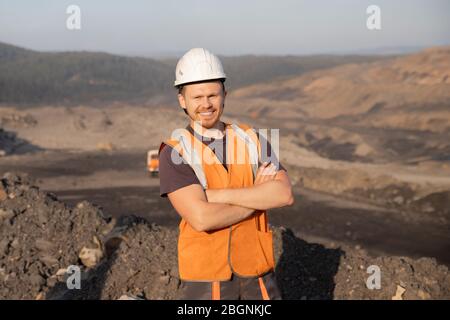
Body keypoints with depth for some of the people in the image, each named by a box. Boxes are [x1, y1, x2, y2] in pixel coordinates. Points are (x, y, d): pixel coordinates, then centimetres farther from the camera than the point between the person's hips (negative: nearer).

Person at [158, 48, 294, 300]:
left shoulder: (253, 140, 2)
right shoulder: (174, 152, -10)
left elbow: (284, 194, -14)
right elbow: (202, 218, -23)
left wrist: (218, 195, -19)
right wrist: (258, 197, -12)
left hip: (258, 272, 4)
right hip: (207, 276, -3)